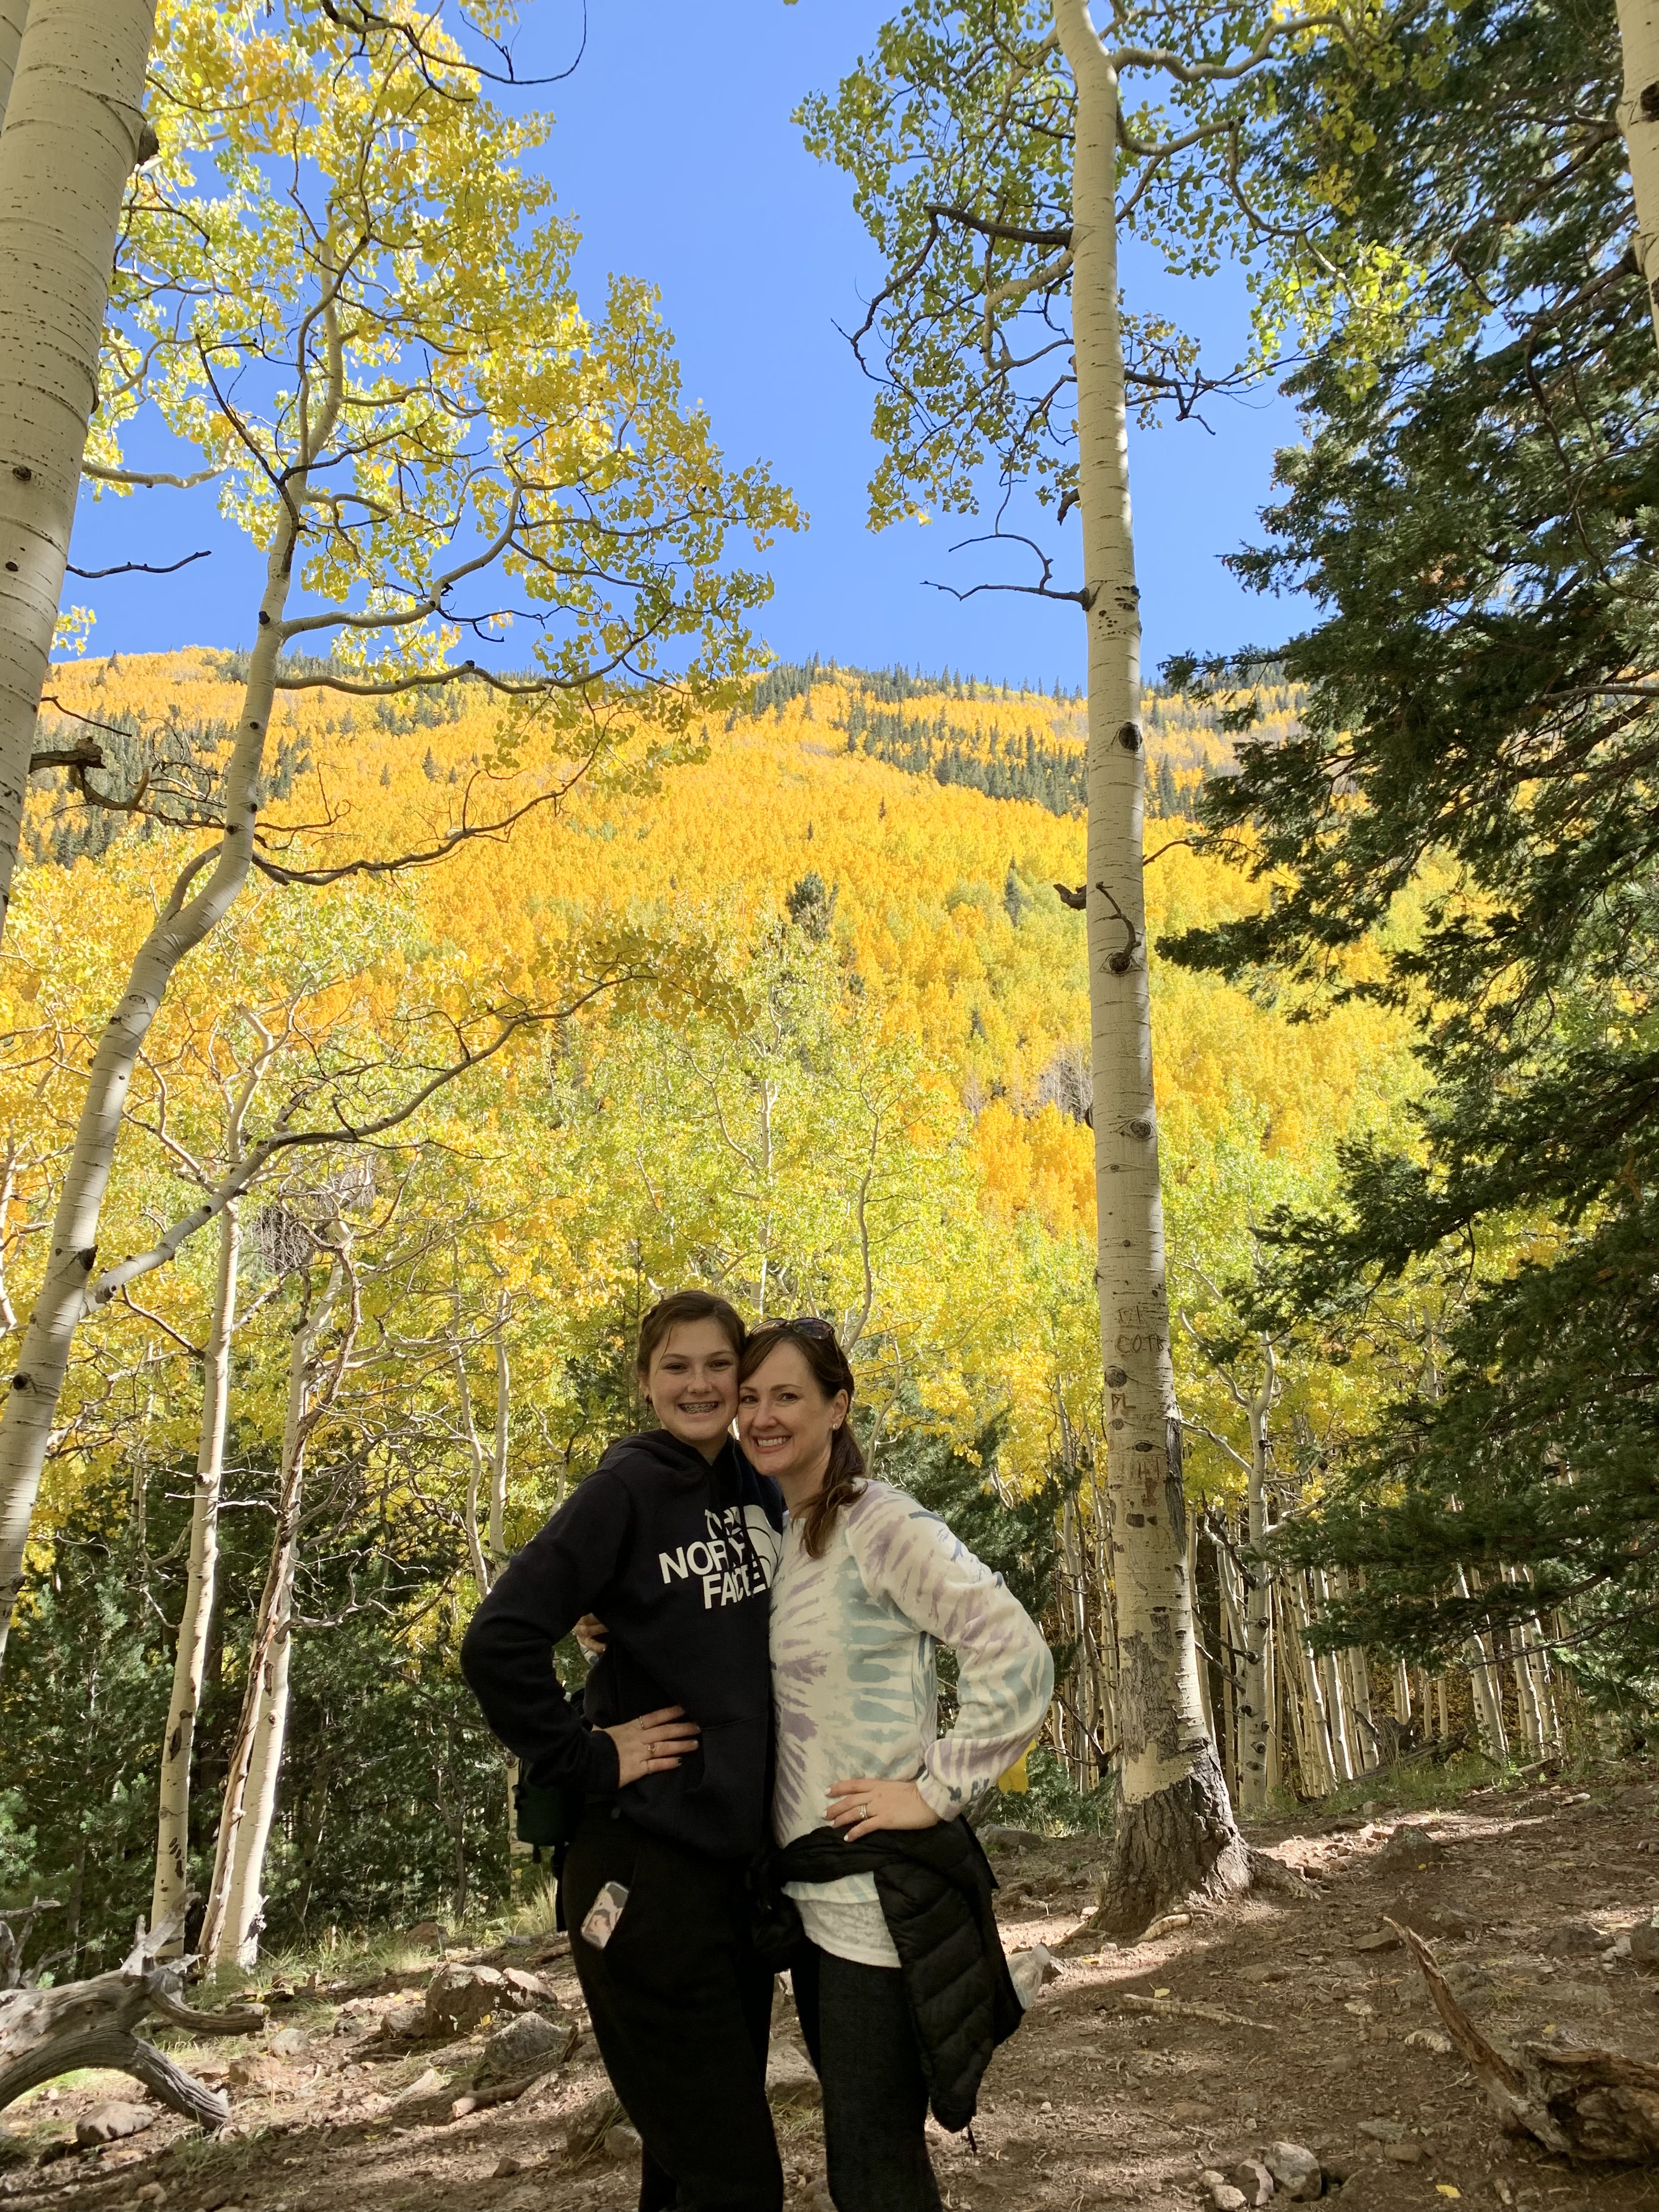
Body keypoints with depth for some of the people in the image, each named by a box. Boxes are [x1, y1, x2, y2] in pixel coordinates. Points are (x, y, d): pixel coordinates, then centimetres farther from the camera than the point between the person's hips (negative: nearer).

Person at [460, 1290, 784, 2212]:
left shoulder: (760, 1493, 6)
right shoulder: (626, 1489, -14)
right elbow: (498, 1642, -21)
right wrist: (586, 1757, -16)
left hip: (743, 1855, 7)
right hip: (647, 1863, -7)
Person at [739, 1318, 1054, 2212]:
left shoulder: (879, 1525, -16)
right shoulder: (768, 1533, 7)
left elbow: (1017, 1656, -22)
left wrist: (938, 1791, -18)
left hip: (881, 1894, -8)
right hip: (808, 1886, 8)